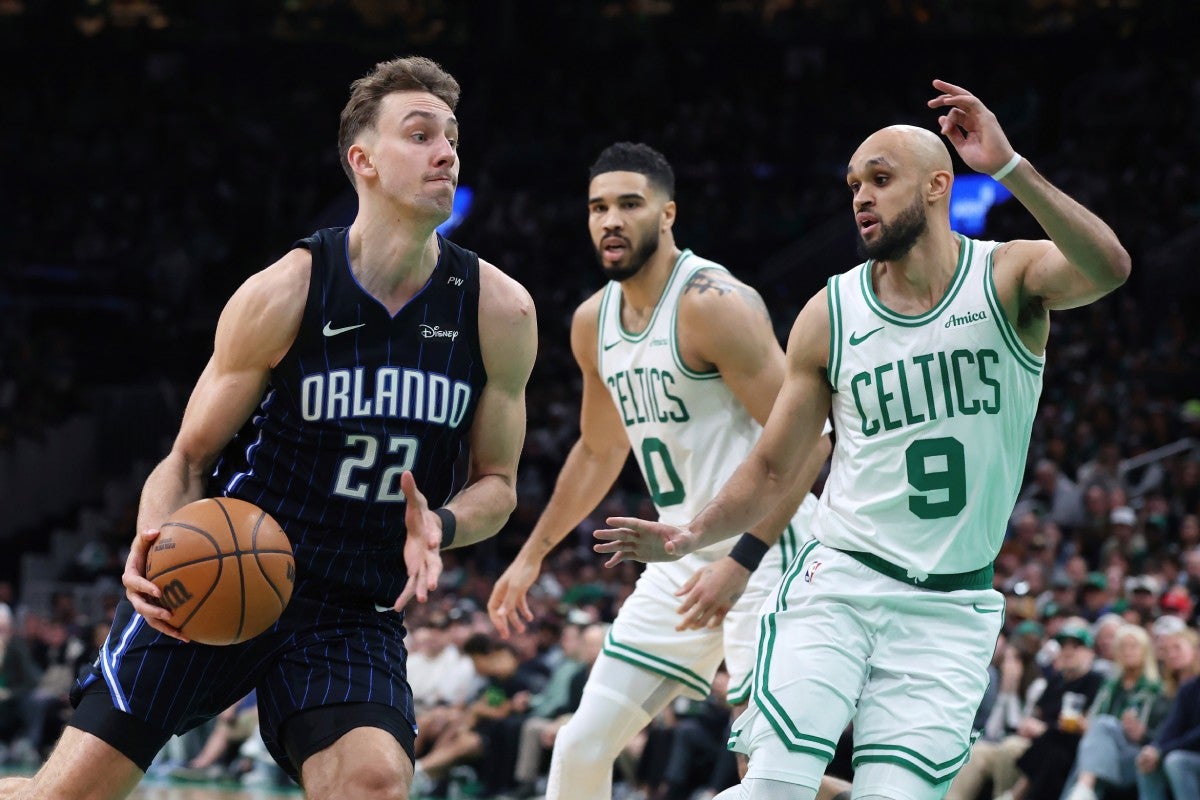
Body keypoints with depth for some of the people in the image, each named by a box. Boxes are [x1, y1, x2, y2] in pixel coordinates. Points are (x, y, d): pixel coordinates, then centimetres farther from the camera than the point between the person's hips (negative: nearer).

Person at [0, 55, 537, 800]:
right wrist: (155, 546, -24)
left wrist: (439, 527, -17)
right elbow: (190, 458, -2)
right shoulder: (280, 297, -12)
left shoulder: (498, 311, -6)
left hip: (355, 612, 2)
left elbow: (496, 481, 6)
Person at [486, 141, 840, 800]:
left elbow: (803, 440, -21)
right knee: (582, 746, 7)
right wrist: (531, 556, 28)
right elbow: (600, 451, 25)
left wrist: (741, 560, -27)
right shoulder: (593, 323, 8)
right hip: (683, 560, 8)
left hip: (762, 554, -8)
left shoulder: (713, 303, -18)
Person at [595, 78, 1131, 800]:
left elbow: (1108, 269, -26)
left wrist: (1008, 167, -35)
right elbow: (773, 470, 9)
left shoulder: (1009, 278, -2)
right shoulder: (831, 314, 3)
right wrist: (690, 538, -7)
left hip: (949, 611, -1)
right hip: (839, 581, 1)